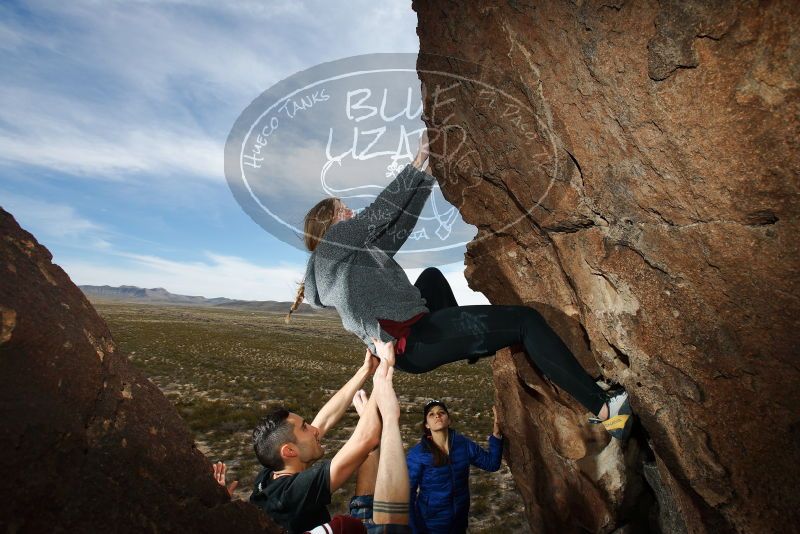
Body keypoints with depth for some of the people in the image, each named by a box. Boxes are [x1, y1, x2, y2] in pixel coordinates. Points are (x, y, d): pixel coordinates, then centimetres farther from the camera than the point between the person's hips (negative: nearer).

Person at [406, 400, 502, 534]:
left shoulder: (464, 444, -8)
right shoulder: (417, 453, -18)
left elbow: (492, 463, 1)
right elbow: (408, 494, -14)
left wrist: (496, 433, -11)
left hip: (459, 522, 4)